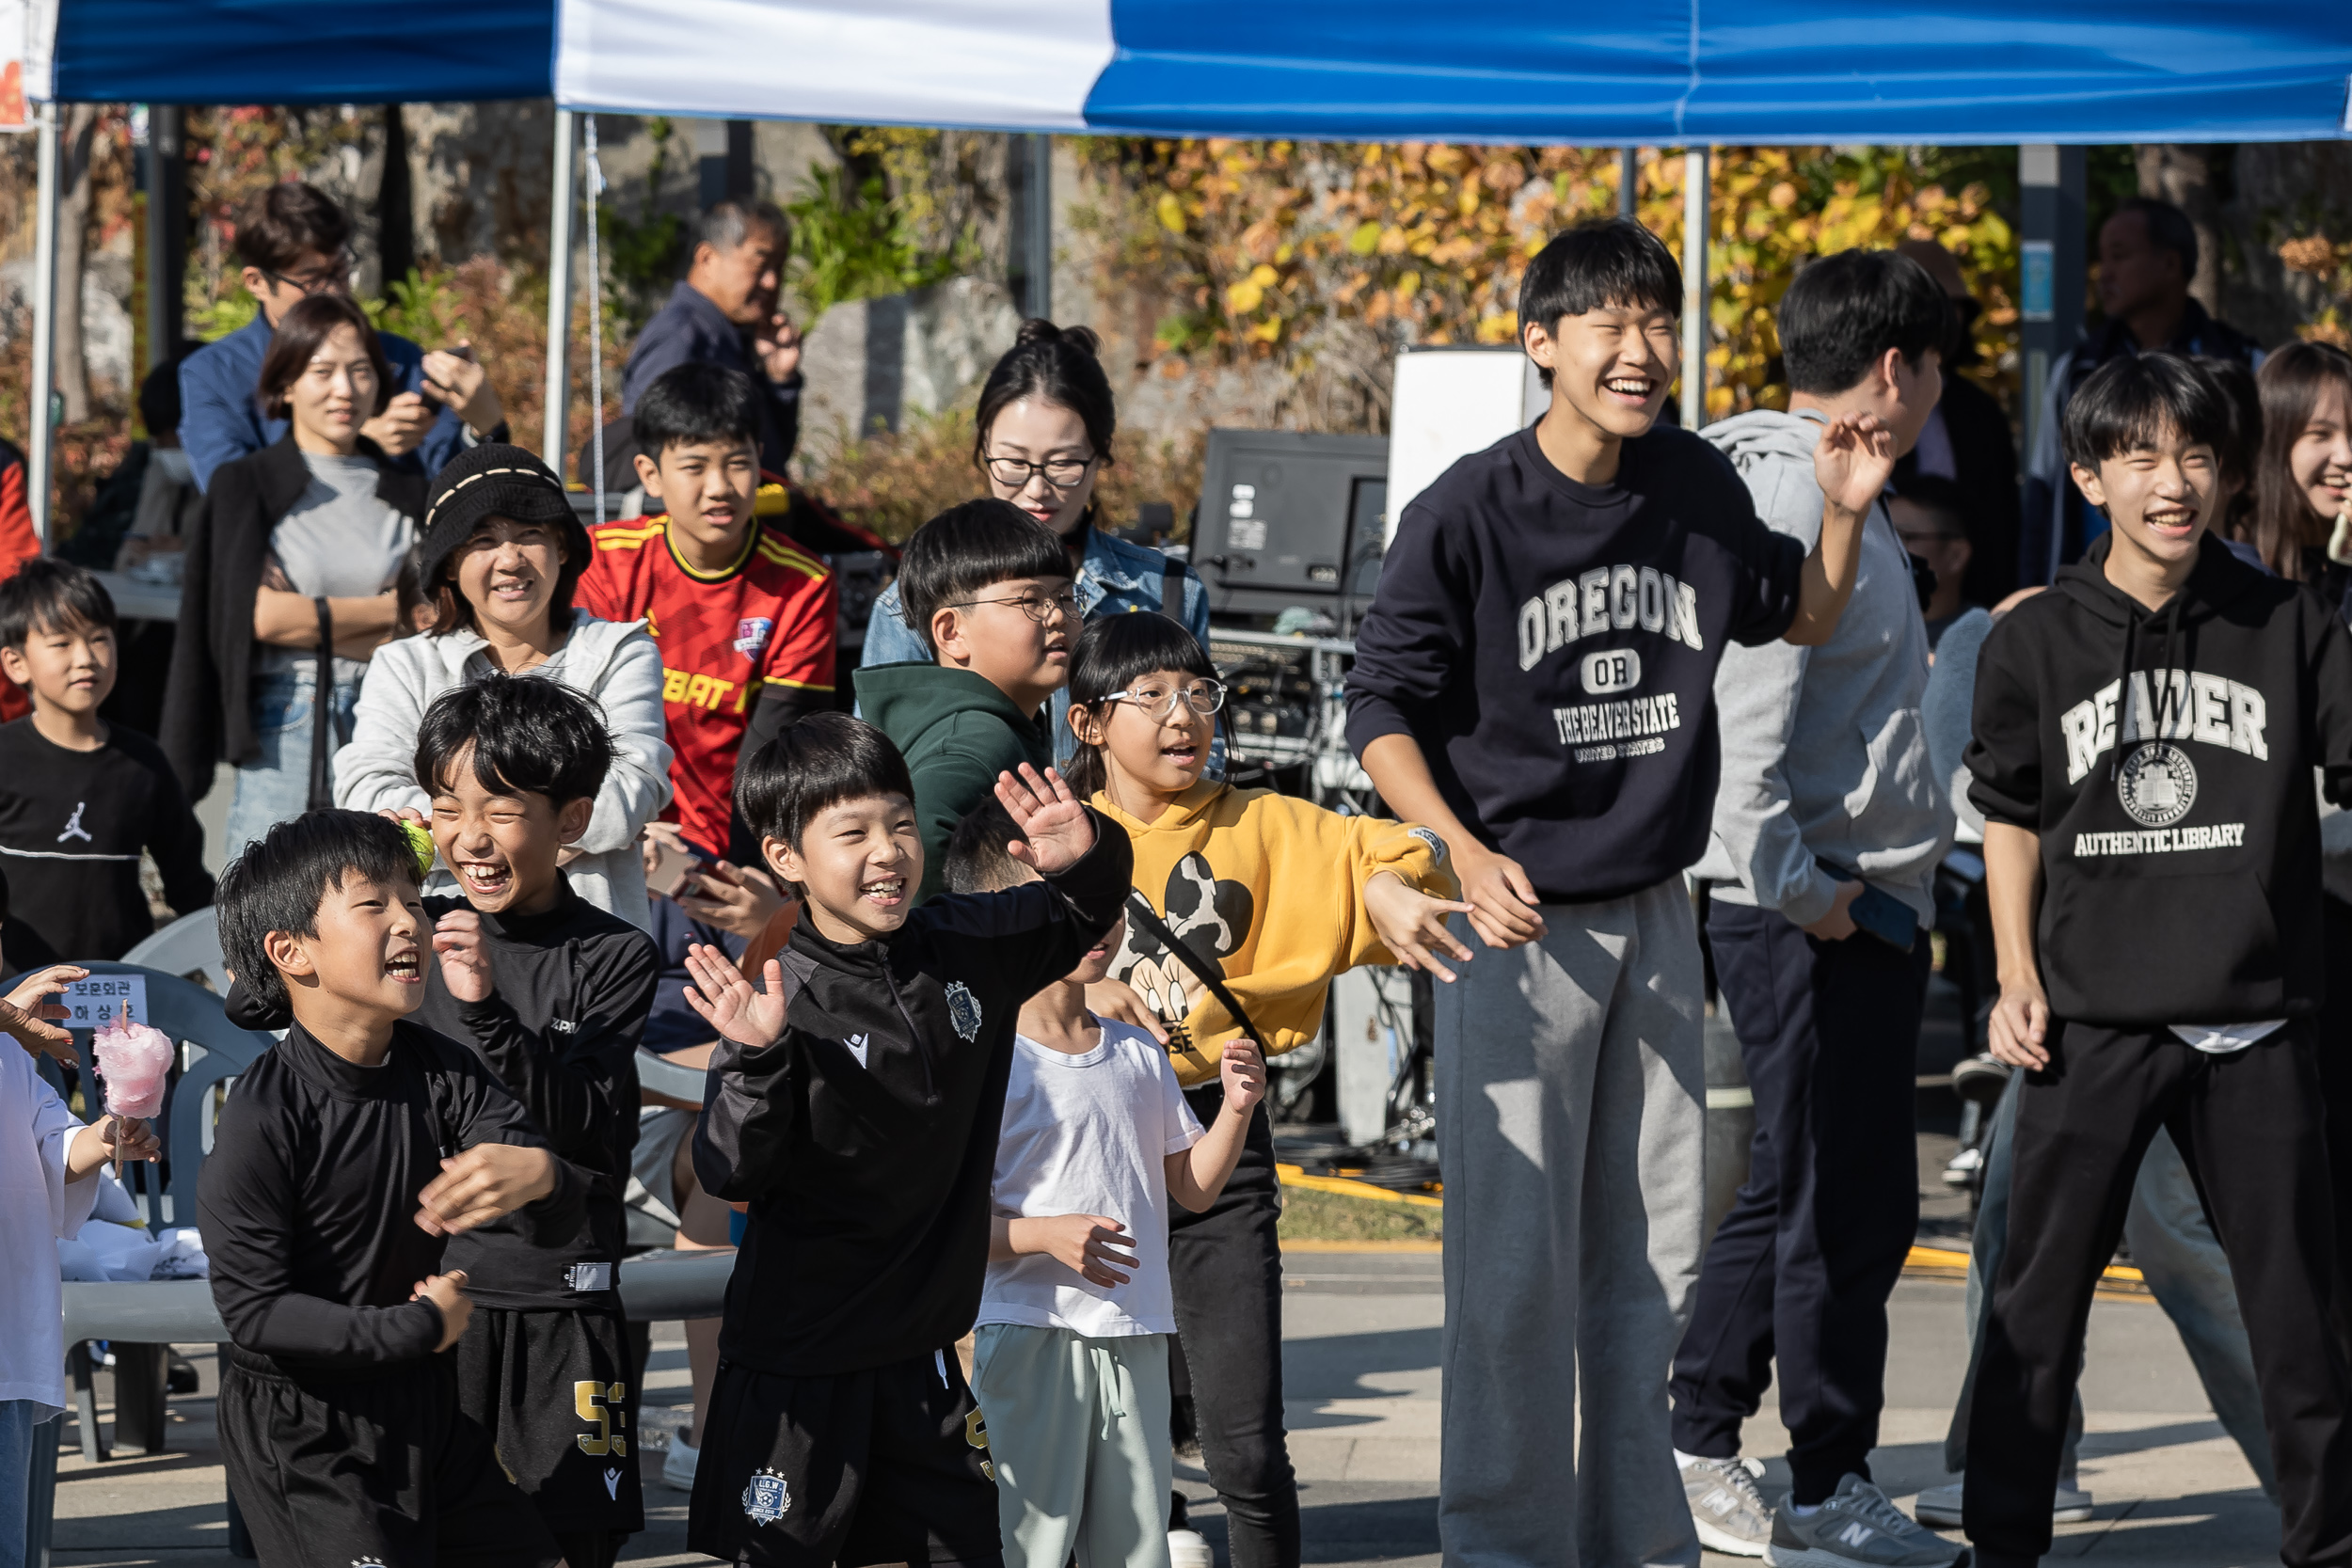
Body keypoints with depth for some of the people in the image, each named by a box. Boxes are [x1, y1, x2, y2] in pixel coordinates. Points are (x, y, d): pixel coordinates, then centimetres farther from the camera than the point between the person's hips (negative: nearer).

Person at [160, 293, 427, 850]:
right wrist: (390, 611, 0)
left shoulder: (406, 495, 14)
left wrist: (314, 620, -6)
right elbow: (262, 615, -5)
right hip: (283, 735, -2)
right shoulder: (247, 486, 7)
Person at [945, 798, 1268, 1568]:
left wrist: (1236, 1110, 2)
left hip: (1137, 1342, 6)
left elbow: (1192, 1187, 18)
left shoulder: (1139, 1057, 12)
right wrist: (1044, 1236, -25)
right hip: (1032, 1333, -6)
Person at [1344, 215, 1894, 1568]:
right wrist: (1465, 853, -22)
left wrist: (1845, 517, 1)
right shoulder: (1470, 514, -13)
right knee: (1517, 1260, -5)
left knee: (1655, 1254, 12)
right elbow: (1384, 710, -8)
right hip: (1518, 918, -5)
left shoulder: (1700, 488, 2)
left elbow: (1800, 621, 20)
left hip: (1657, 919, 5)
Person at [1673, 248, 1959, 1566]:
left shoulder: (1836, 494, 17)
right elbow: (1746, 718, -24)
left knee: (1801, 1194, 16)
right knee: (1849, 1204, -4)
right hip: (1820, 911, -11)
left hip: (1863, 902, 11)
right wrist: (1794, 888, -23)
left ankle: (1695, 1445, 23)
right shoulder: (1791, 500, -16)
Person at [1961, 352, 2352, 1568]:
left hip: (2254, 1020, 0)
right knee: (2039, 1298, 3)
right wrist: (2017, 977, 4)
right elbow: (2010, 818, 12)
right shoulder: (2036, 643, 2)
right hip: (2093, 1018, 0)